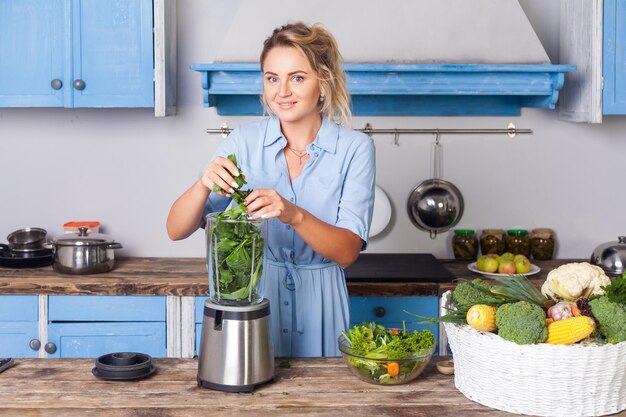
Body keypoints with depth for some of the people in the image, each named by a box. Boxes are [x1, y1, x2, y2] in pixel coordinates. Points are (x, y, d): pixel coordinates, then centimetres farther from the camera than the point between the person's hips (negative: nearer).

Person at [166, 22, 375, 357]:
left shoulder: (354, 148, -7)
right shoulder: (244, 141, -4)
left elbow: (348, 251, -13)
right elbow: (176, 230, -7)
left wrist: (294, 215, -30)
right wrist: (204, 185, -27)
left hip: (318, 307, -1)